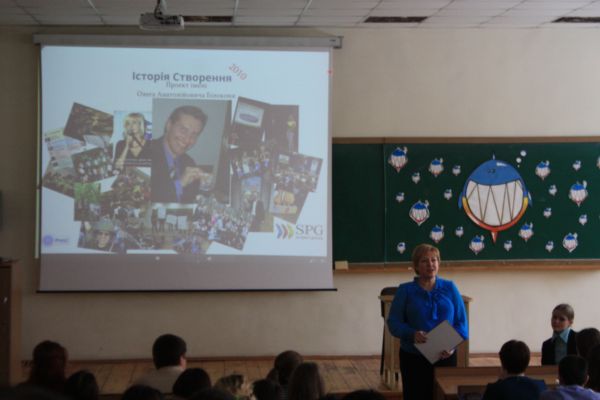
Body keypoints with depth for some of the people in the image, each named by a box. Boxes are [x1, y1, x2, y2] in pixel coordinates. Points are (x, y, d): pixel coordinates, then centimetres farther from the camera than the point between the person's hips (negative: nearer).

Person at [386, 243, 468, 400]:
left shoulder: (450, 288, 5)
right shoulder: (405, 290, 1)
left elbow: (461, 321, 4)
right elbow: (393, 322, -3)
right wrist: (412, 334, -22)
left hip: (445, 357, 2)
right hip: (413, 358, -1)